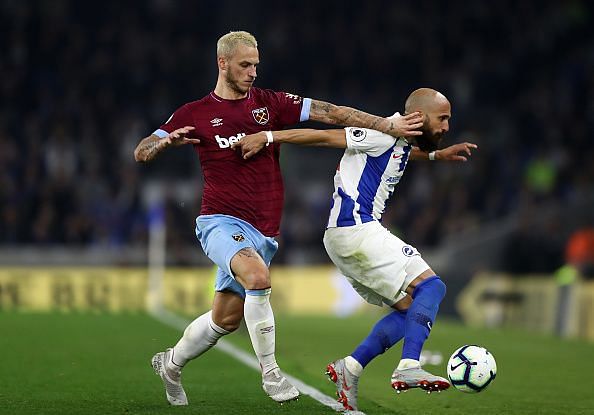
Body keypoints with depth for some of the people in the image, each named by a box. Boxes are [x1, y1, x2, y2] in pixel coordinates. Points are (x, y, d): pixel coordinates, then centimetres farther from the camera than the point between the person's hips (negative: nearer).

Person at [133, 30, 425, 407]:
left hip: (263, 231, 4)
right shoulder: (194, 114, 2)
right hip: (222, 222, -4)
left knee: (226, 320, 9)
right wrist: (168, 140, -19)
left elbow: (331, 113, 0)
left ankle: (171, 364, 36)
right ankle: (270, 373, -20)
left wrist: (389, 126, -8)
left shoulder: (269, 103, 7)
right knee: (258, 278, -32)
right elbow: (141, 153, 4)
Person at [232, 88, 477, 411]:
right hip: (356, 229, -10)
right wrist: (268, 137, -14)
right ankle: (408, 368, -28)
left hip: (342, 237, 10)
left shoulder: (400, 142, 17)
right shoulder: (383, 134, -12)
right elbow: (326, 137, -13)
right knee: (430, 286, -15)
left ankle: (350, 367, 1)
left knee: (411, 310, 9)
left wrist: (437, 155, 40)